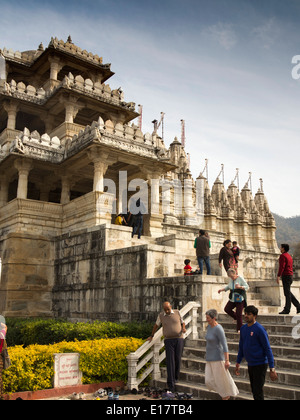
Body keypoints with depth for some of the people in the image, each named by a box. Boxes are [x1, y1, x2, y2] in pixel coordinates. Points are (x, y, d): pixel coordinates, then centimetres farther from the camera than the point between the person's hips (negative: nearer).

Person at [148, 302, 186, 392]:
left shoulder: (177, 312, 2)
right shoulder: (161, 315, 3)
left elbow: (182, 323, 14)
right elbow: (157, 325, 20)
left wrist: (184, 328, -9)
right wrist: (152, 336, 30)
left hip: (179, 339, 1)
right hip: (168, 341, 0)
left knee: (177, 360, 4)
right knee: (170, 362, -8)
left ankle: (175, 378, 30)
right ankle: (171, 384, -6)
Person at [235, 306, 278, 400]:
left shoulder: (260, 329, -16)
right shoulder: (243, 329, 6)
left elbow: (268, 349, -15)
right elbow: (241, 347, 17)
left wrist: (272, 369, -16)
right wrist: (238, 363, 19)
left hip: (260, 365, -7)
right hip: (250, 365, 7)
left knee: (257, 392, -6)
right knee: (254, 390, 15)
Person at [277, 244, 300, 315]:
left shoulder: (283, 256, -10)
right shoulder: (289, 256, 19)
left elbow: (282, 266, -20)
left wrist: (278, 276, -23)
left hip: (286, 276, -9)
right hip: (290, 275, 9)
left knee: (287, 293, -7)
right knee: (288, 292, 14)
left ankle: (287, 309, -4)